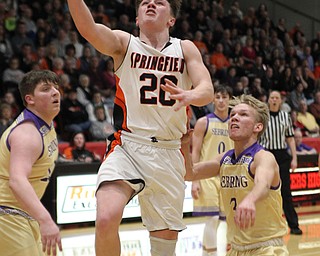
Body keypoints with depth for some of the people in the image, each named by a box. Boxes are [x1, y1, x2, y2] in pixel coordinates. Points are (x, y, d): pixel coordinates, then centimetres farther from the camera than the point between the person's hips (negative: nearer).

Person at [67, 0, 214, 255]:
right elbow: (88, 29, -17)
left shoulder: (185, 49, 8)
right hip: (127, 147, -2)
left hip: (169, 155, 2)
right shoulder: (124, 43, 3)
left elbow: (207, 90, -7)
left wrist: (190, 96, -31)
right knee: (107, 218, -26)